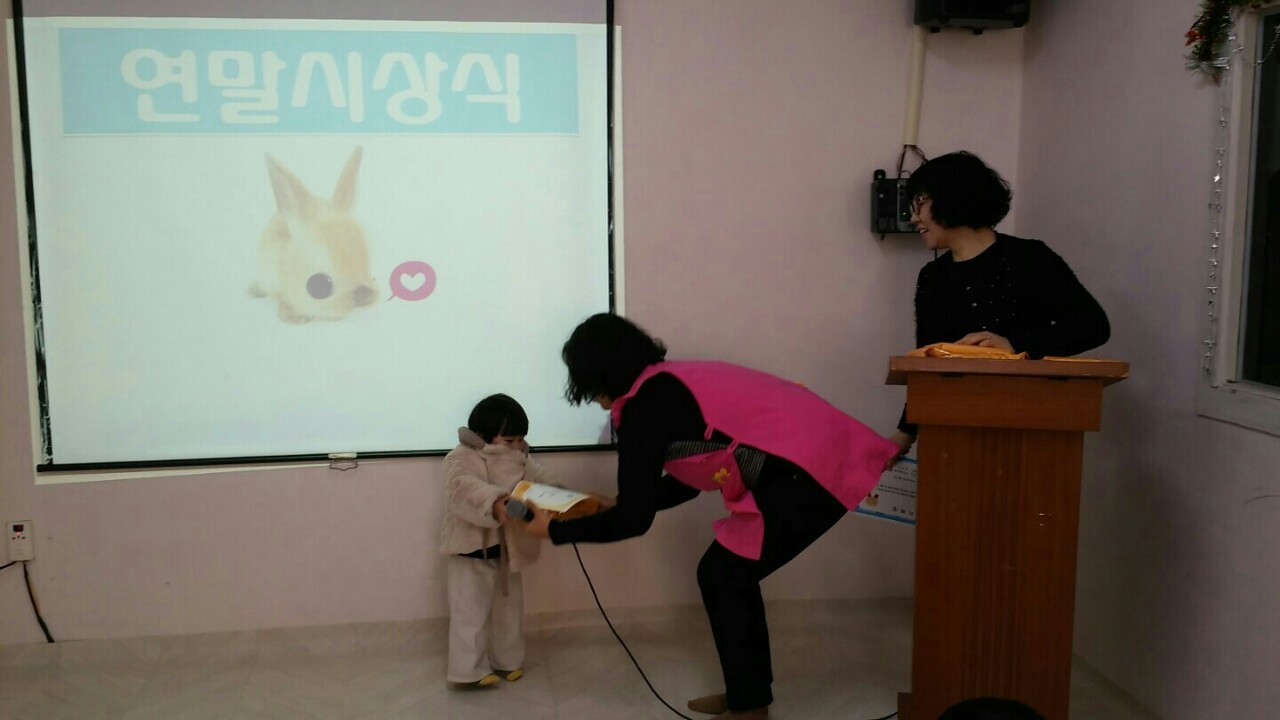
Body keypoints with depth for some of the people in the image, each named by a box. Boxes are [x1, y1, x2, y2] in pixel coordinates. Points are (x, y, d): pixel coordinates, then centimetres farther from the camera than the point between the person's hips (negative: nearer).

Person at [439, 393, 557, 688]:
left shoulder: (520, 460, 5)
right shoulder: (461, 459, -17)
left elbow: (541, 483, -1)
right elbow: (464, 489, -36)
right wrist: (494, 503, -53)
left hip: (507, 549, 7)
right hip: (471, 550, -7)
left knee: (509, 607, 16)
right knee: (471, 611, -4)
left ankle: (507, 661, 31)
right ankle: (469, 670, 5)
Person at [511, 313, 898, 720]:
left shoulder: (644, 407, -10)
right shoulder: (666, 386, 16)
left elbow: (634, 520, -7)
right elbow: (683, 484, 27)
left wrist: (554, 529, 5)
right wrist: (613, 505, 32)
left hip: (809, 469, -9)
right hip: (817, 451, 9)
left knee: (724, 577, 3)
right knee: (727, 574, 16)